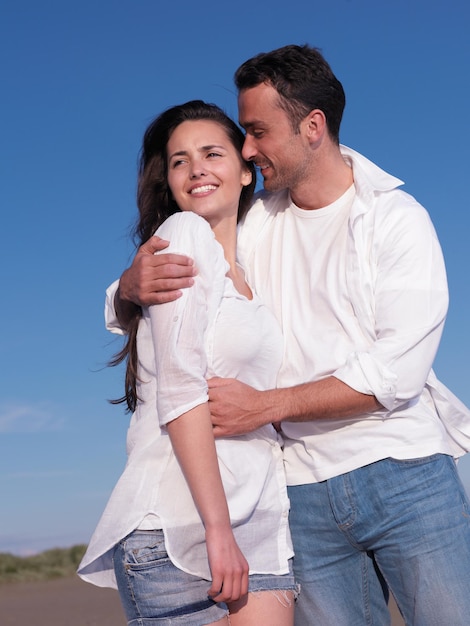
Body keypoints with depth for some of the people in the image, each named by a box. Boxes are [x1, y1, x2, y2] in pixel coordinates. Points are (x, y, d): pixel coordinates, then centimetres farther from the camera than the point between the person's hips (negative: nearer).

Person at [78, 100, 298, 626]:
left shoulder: (248, 277, 20)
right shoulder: (183, 234, -3)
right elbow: (179, 391, -14)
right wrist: (217, 529, -17)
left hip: (260, 527, 7)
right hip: (179, 529, -6)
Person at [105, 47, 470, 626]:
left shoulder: (396, 217, -2)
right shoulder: (253, 224, 10)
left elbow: (399, 370, -14)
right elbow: (124, 314, 11)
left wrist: (266, 405, -18)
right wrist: (132, 287, -14)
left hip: (404, 473, -3)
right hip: (305, 490, 3)